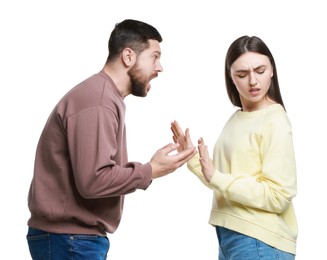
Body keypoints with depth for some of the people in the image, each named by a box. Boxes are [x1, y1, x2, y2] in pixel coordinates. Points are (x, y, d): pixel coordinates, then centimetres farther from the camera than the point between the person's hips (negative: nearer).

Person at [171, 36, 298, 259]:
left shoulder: (275, 121, -12)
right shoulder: (236, 119, 10)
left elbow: (278, 196, -18)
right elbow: (224, 182, 9)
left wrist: (215, 178, -19)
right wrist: (192, 158, 0)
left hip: (259, 242, -7)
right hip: (229, 235, 7)